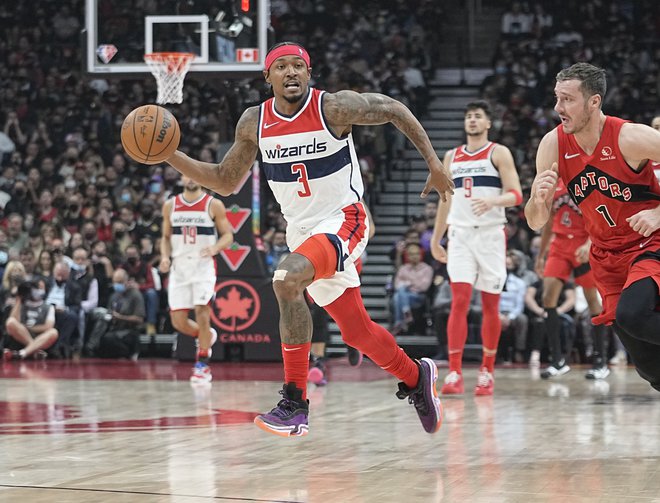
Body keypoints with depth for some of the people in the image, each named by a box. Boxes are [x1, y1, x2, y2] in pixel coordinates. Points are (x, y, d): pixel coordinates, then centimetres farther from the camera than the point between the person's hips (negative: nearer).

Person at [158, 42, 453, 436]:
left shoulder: (335, 107, -15)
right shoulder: (254, 123, 0)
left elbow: (395, 110, -2)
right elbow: (226, 182, 9)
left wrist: (434, 163, -2)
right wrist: (169, 155, -3)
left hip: (343, 220, -6)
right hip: (302, 232, 6)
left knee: (287, 280, -32)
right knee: (358, 333, 13)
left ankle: (295, 402, -26)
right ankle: (416, 378, 42)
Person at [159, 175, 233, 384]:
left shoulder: (213, 205, -3)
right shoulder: (170, 205, 7)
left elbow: (227, 235, 1)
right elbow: (166, 237, 15)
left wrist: (214, 249, -19)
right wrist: (165, 257, -3)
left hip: (204, 266, -3)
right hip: (179, 267, 3)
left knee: (202, 314, -14)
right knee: (178, 321, -2)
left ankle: (203, 365, 0)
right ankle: (206, 337, 30)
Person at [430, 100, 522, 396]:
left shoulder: (499, 153, 2)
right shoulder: (452, 157, 15)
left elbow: (516, 195, -7)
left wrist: (493, 201, -27)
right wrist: (435, 239, 19)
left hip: (491, 234, -2)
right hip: (460, 234, 2)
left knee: (490, 305, 3)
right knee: (459, 300, -10)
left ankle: (487, 371, 13)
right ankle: (454, 373, -14)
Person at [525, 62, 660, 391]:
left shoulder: (631, 137, -20)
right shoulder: (553, 145, -7)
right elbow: (536, 222, -2)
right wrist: (538, 199, -24)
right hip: (607, 256, 5)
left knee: (631, 315, -34)